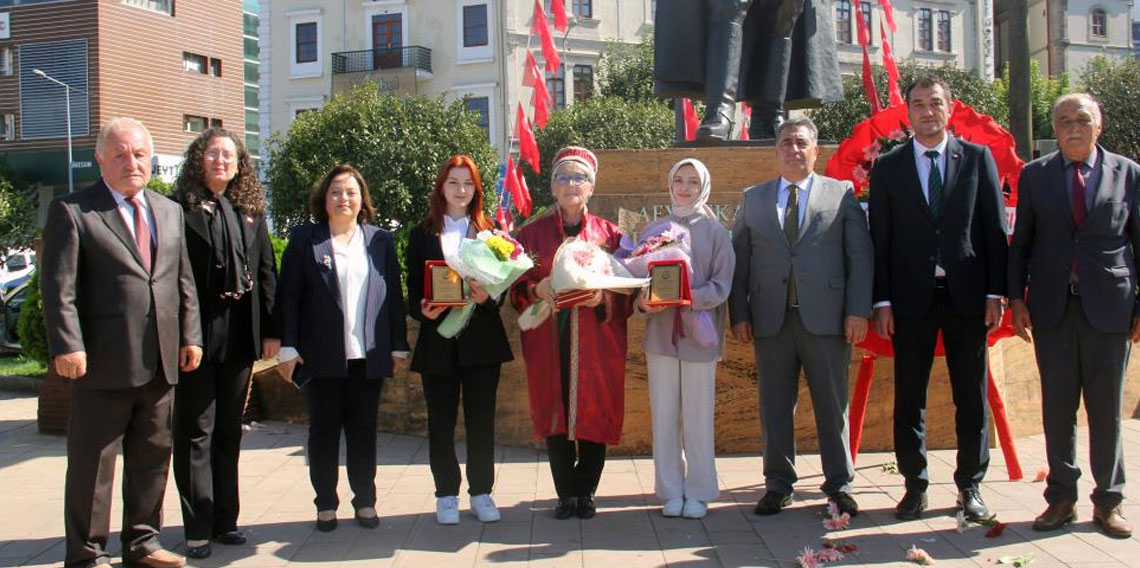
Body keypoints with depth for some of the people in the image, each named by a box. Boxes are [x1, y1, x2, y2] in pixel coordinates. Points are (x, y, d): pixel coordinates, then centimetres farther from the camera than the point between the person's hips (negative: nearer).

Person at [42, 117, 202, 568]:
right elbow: (59, 288, -9)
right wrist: (67, 345, -16)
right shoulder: (71, 211, -3)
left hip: (160, 362, 6)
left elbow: (184, 281, 16)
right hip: (103, 362, -5)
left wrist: (190, 335, 8)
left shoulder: (170, 211, 16)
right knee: (92, 463, 4)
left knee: (152, 455, 15)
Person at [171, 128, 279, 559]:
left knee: (229, 432, 13)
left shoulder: (251, 211, 9)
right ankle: (198, 528, 11)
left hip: (239, 338, 5)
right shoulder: (180, 209, -5)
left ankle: (224, 520, 24)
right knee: (195, 433, 4)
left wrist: (270, 329, 3)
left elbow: (266, 272, 9)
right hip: (195, 336, -5)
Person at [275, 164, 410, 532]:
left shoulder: (381, 240, 10)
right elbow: (288, 296, 0)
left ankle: (365, 501, 19)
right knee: (324, 429, 7)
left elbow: (393, 296, 8)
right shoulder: (304, 239, 4)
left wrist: (398, 346, 4)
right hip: (321, 356, -1)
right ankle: (326, 504, 17)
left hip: (368, 355, 1)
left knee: (363, 429, 8)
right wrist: (288, 347, -7)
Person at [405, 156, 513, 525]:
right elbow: (413, 290, 4)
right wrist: (423, 311, -16)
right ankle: (446, 495, 17)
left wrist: (488, 296, -16)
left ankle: (481, 492, 16)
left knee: (481, 419, 4)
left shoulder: (488, 232, 8)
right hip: (438, 341, 0)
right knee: (441, 422, 6)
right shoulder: (422, 235, 7)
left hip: (481, 339, 0)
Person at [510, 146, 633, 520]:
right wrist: (536, 289, -13)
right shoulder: (532, 233, 8)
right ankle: (566, 493, 15)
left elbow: (626, 290, 4)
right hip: (549, 342, 1)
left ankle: (585, 491, 17)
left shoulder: (609, 234, 6)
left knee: (594, 415, 1)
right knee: (555, 415, 2)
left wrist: (603, 298, -16)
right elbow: (517, 290, 8)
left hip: (596, 344, 0)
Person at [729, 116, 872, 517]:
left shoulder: (842, 194, 8)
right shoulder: (753, 199, 13)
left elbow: (860, 254, 3)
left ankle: (839, 484, 18)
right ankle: (778, 485, 18)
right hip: (771, 319, 2)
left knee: (833, 405, 5)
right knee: (775, 406, 7)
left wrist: (858, 310, -6)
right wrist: (739, 314, 1)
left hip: (825, 318, -1)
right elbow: (739, 258, 9)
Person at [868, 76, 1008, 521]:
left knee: (972, 396, 7)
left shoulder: (978, 158, 6)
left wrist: (995, 292, -2)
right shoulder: (887, 166, 6)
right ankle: (914, 485, 16)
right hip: (911, 297, 0)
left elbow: (995, 228, 4)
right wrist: (881, 301, -3)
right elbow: (879, 238, 3)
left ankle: (970, 486, 19)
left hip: (967, 293, 0)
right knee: (909, 396, 5)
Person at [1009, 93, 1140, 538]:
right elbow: (1020, 242, 7)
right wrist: (1016, 298, 0)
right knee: (1057, 407, 6)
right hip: (1052, 306, 1)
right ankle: (1061, 498, 18)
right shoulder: (1035, 175, 6)